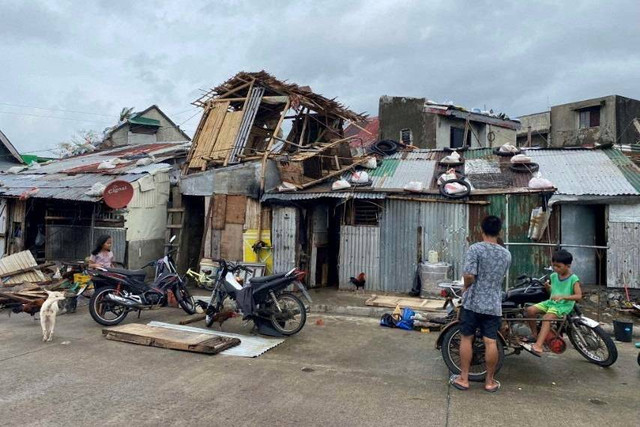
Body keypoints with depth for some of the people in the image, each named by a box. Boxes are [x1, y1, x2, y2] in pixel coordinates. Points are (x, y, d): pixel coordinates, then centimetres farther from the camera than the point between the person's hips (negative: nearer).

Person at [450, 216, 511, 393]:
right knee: (491, 342, 7)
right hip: (494, 305, 4)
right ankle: (490, 381, 18)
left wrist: (466, 288, 1)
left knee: (467, 339, 7)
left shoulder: (475, 248, -11)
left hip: (473, 302, -3)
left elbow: (469, 275, -19)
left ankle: (463, 379, 14)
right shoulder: (506, 254, 6)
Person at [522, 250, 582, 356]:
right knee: (530, 310, -14)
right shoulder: (554, 276, 9)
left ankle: (538, 347, -41)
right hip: (551, 302, 7)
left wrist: (562, 296, -28)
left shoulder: (573, 278, -9)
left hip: (564, 305, -7)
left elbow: (579, 296, -16)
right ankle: (535, 334, 6)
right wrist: (547, 287, 0)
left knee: (546, 318, -33)